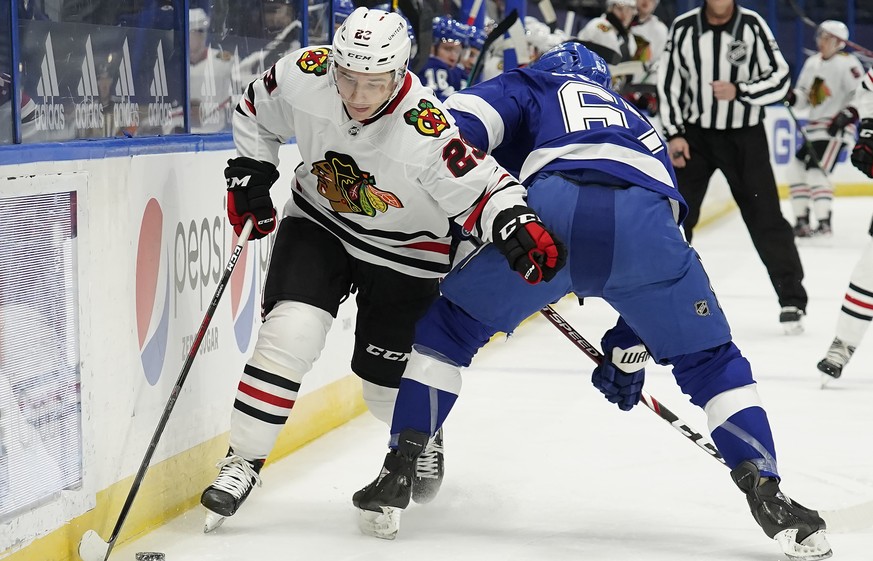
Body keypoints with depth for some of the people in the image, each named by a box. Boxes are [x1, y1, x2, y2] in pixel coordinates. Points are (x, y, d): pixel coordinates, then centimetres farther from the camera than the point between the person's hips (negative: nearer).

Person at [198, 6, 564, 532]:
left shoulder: (425, 130, -35)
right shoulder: (303, 76, -23)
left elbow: (483, 188, -30)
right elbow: (256, 113, -1)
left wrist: (521, 228, -48)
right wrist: (250, 177, -5)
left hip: (404, 252, -2)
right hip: (318, 223, 2)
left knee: (386, 382, 9)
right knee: (290, 334, -18)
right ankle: (243, 460, -4)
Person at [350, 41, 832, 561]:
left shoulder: (529, 87, 34)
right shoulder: (638, 123, 46)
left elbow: (463, 120, 10)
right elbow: (656, 255, 45)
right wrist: (629, 353, 51)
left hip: (553, 208, -2)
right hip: (643, 222, 3)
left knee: (449, 328, 20)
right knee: (712, 361, 23)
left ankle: (397, 477, 11)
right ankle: (768, 496, 11)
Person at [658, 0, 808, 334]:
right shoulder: (683, 28, -6)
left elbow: (779, 79, -10)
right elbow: (669, 82, 1)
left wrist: (739, 92, -25)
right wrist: (673, 134, -5)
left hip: (745, 136, -2)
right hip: (694, 133, 2)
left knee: (766, 219, -3)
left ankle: (792, 300, 5)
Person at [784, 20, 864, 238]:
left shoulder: (846, 63, -11)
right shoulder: (813, 63, 12)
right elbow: (804, 95, 19)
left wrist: (847, 115, -24)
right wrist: (792, 96, -2)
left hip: (836, 129, -9)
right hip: (814, 128, 9)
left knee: (816, 171, -18)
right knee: (796, 168, 6)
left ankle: (824, 223, -15)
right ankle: (802, 220, 13)